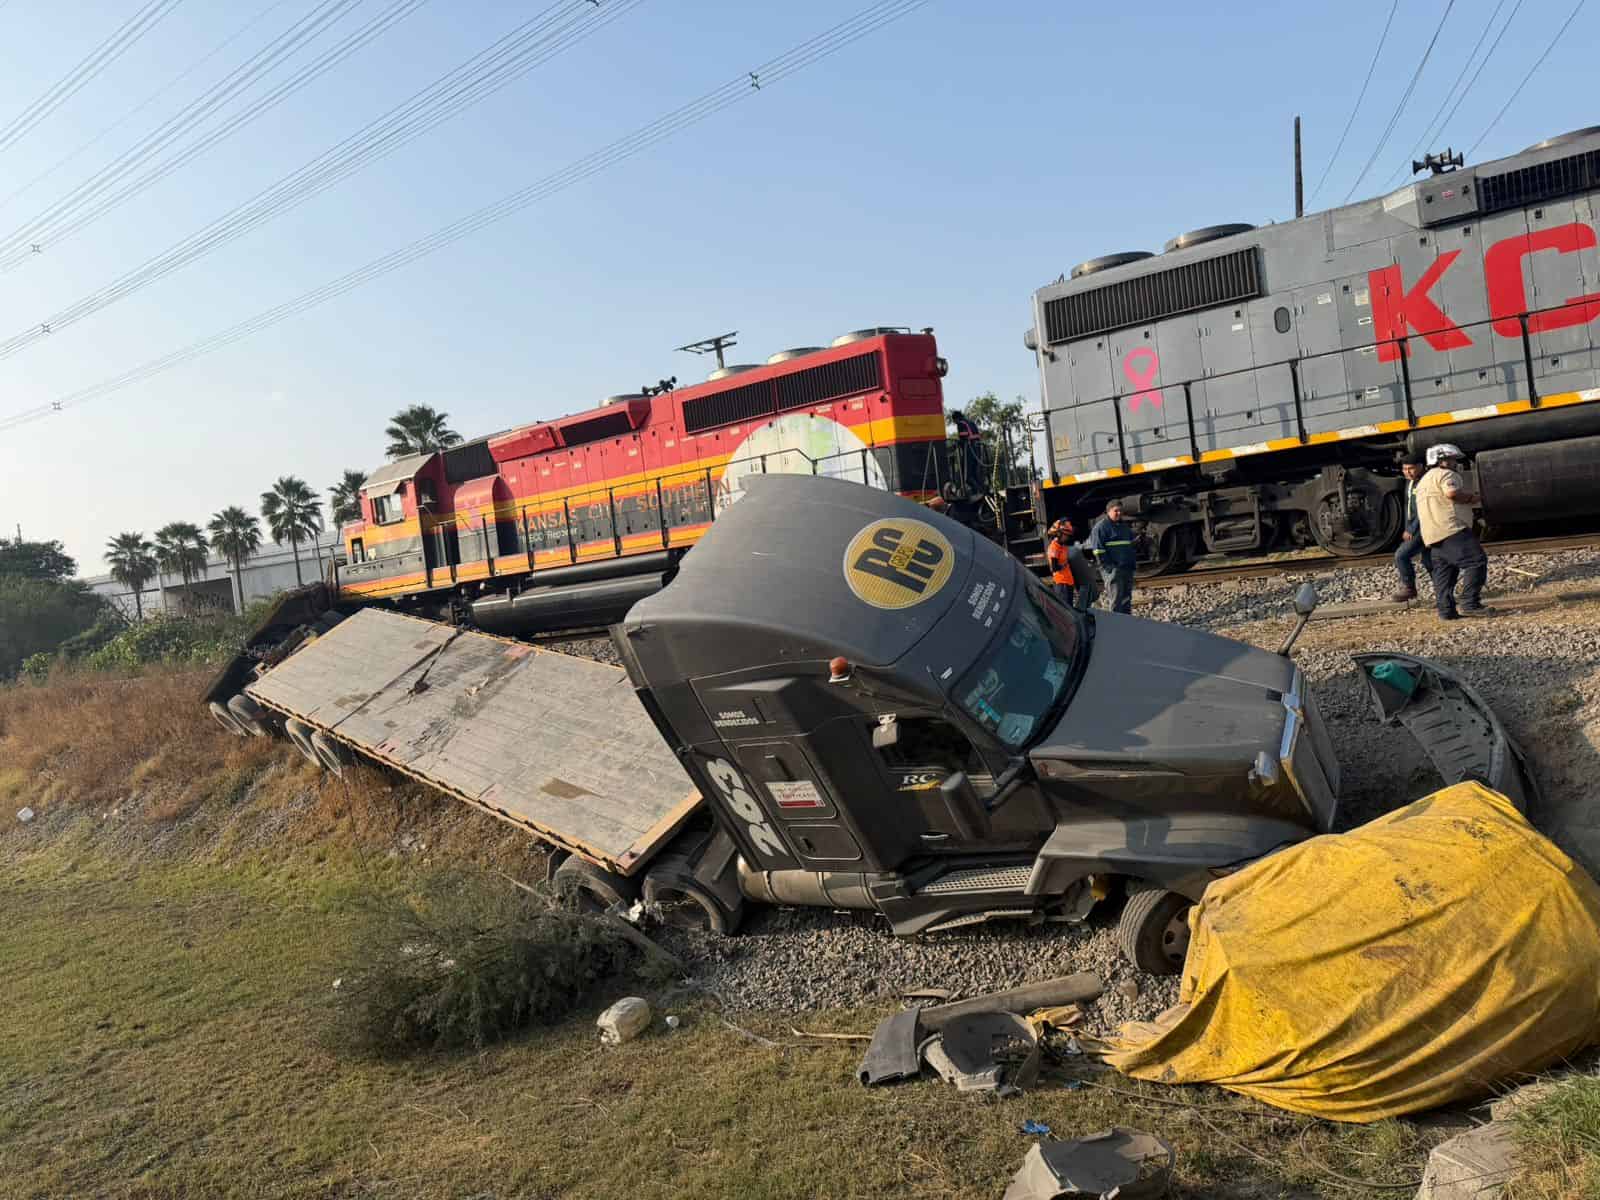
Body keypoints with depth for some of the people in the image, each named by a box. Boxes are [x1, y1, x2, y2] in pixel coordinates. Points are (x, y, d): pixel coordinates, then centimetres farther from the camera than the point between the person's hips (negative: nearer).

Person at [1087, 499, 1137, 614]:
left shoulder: (1125, 526, 20)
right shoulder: (1101, 526, -6)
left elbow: (1132, 544, 30)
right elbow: (1098, 549, -12)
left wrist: (1133, 562, 18)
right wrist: (1108, 566, -17)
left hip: (1128, 569, 8)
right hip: (1113, 569, -8)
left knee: (1127, 598, 11)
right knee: (1115, 600, -8)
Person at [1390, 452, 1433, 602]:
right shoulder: (1409, 483, 12)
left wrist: (1412, 530, -17)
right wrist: (1407, 529, 12)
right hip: (1414, 527, 9)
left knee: (1401, 554, -12)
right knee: (1428, 561, 13)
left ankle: (1408, 588, 0)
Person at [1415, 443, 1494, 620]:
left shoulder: (1424, 480, 28)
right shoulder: (1446, 474, -2)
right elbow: (1452, 493, -21)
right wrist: (1471, 498, -6)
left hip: (1433, 535, 10)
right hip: (1451, 529, -10)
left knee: (1443, 572, 9)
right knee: (1477, 561, -12)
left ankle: (1446, 610, 6)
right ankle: (1469, 603, -19)